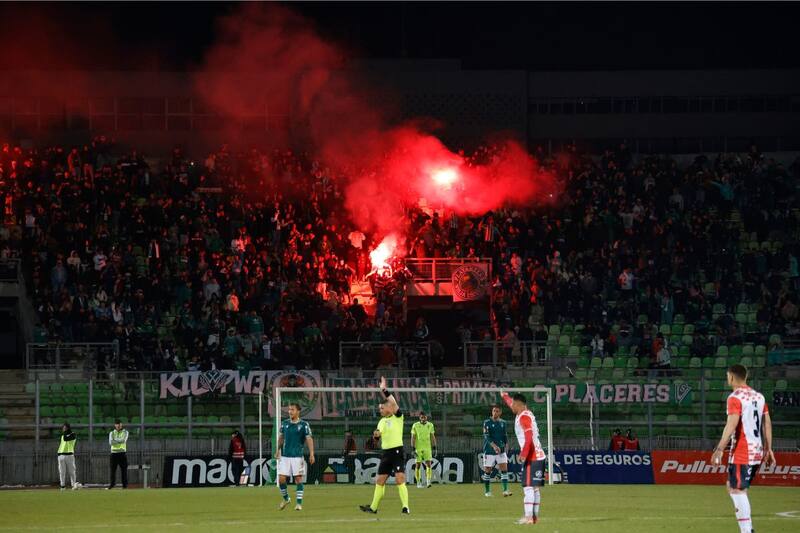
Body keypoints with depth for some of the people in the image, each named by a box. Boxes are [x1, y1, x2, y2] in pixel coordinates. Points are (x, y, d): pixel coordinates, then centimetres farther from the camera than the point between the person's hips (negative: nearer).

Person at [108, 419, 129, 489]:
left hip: (122, 452, -1)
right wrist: (120, 441, -10)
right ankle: (112, 484, 4)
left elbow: (124, 440, -10)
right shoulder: (112, 433, 12)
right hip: (114, 452, 1)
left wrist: (115, 440, -6)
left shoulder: (125, 432, 8)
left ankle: (125, 484, -1)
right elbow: (110, 442, -6)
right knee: (113, 469, -1)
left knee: (124, 469, -4)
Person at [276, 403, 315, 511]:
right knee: (281, 479, -1)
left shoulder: (304, 425, -5)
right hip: (285, 456, 3)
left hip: (297, 456, -3)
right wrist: (278, 450, 20)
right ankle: (285, 498, 22)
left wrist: (311, 454, -19)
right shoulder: (284, 424, 7)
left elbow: (309, 439, -10)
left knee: (298, 479, -2)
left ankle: (299, 503, 5)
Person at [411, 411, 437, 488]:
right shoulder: (415, 425, -2)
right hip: (418, 448, -1)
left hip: (427, 448, 1)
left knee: (428, 464, -11)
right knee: (418, 465, 2)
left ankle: (428, 482, -14)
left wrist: (434, 447, 5)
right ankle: (418, 483, 11)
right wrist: (413, 448, -9)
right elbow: (413, 437, -2)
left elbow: (432, 437, 10)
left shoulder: (430, 425, 6)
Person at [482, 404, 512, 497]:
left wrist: (506, 446, 6)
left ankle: (505, 490, -10)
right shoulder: (487, 422, -6)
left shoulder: (503, 423, 8)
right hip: (489, 450, -3)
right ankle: (487, 491, 14)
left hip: (501, 450, 3)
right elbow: (486, 436, -16)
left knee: (504, 469, -8)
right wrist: (494, 445, -29)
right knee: (487, 471, 2)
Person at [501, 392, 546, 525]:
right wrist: (504, 396, 55)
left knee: (528, 487, -12)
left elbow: (529, 438, -24)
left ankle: (528, 517, -16)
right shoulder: (526, 414, 16)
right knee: (534, 488, 11)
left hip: (531, 458, -10)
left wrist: (523, 454, -29)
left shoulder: (524, 417, -12)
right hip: (538, 456, 10)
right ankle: (535, 516, 13)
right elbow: (512, 405, 39)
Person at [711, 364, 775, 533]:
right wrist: (768, 449, 18)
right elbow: (767, 423, 14)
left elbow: (732, 425, -22)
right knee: (733, 488, 18)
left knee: (738, 491, -5)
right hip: (757, 452, 8)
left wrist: (719, 449, -22)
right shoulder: (758, 397, 12)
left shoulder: (735, 398, -12)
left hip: (741, 453, -8)